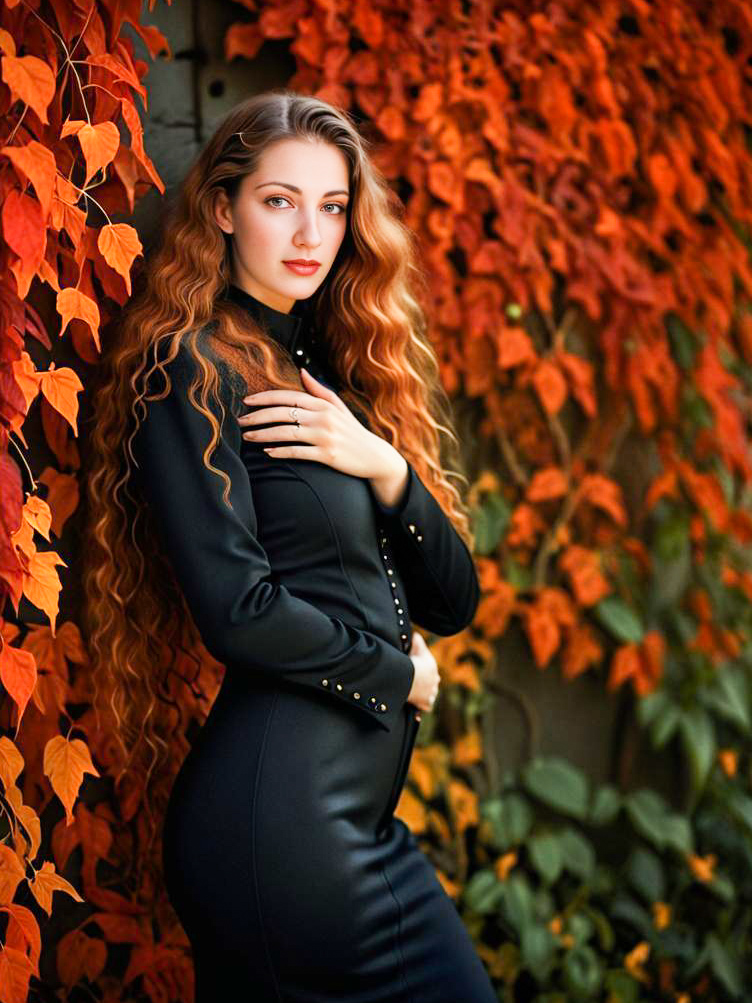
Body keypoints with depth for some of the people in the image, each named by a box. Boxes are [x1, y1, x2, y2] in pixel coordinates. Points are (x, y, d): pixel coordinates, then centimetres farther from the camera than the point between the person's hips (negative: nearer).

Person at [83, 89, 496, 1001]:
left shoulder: (328, 373, 18)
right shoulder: (197, 372, -6)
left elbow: (453, 601, 13)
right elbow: (238, 611, -16)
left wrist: (385, 466, -4)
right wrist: (398, 672, -3)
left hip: (357, 802, 8)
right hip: (283, 810, -8)